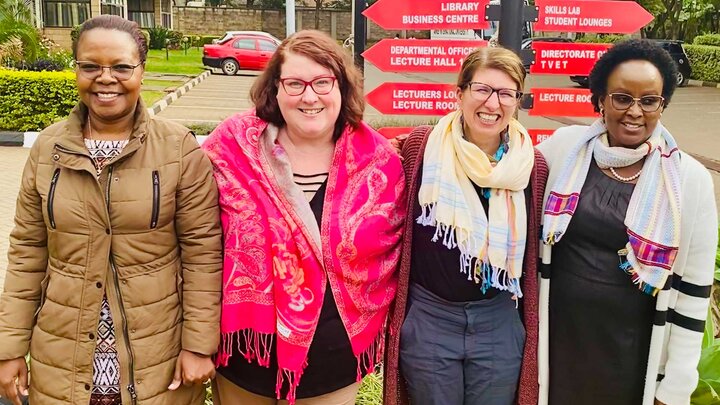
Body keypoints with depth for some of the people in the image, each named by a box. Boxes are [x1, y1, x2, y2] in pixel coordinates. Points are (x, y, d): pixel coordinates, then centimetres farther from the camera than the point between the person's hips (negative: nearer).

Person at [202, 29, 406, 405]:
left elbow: (391, 250, 5)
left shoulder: (379, 162, -8)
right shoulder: (233, 146, -11)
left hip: (334, 359, 0)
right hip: (247, 348, 0)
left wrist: (369, 319, 2)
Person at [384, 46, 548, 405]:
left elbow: (534, 249, 8)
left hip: (499, 322, 2)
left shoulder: (532, 165, -2)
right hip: (427, 318, -1)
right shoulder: (421, 146, -8)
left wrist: (531, 324, 10)